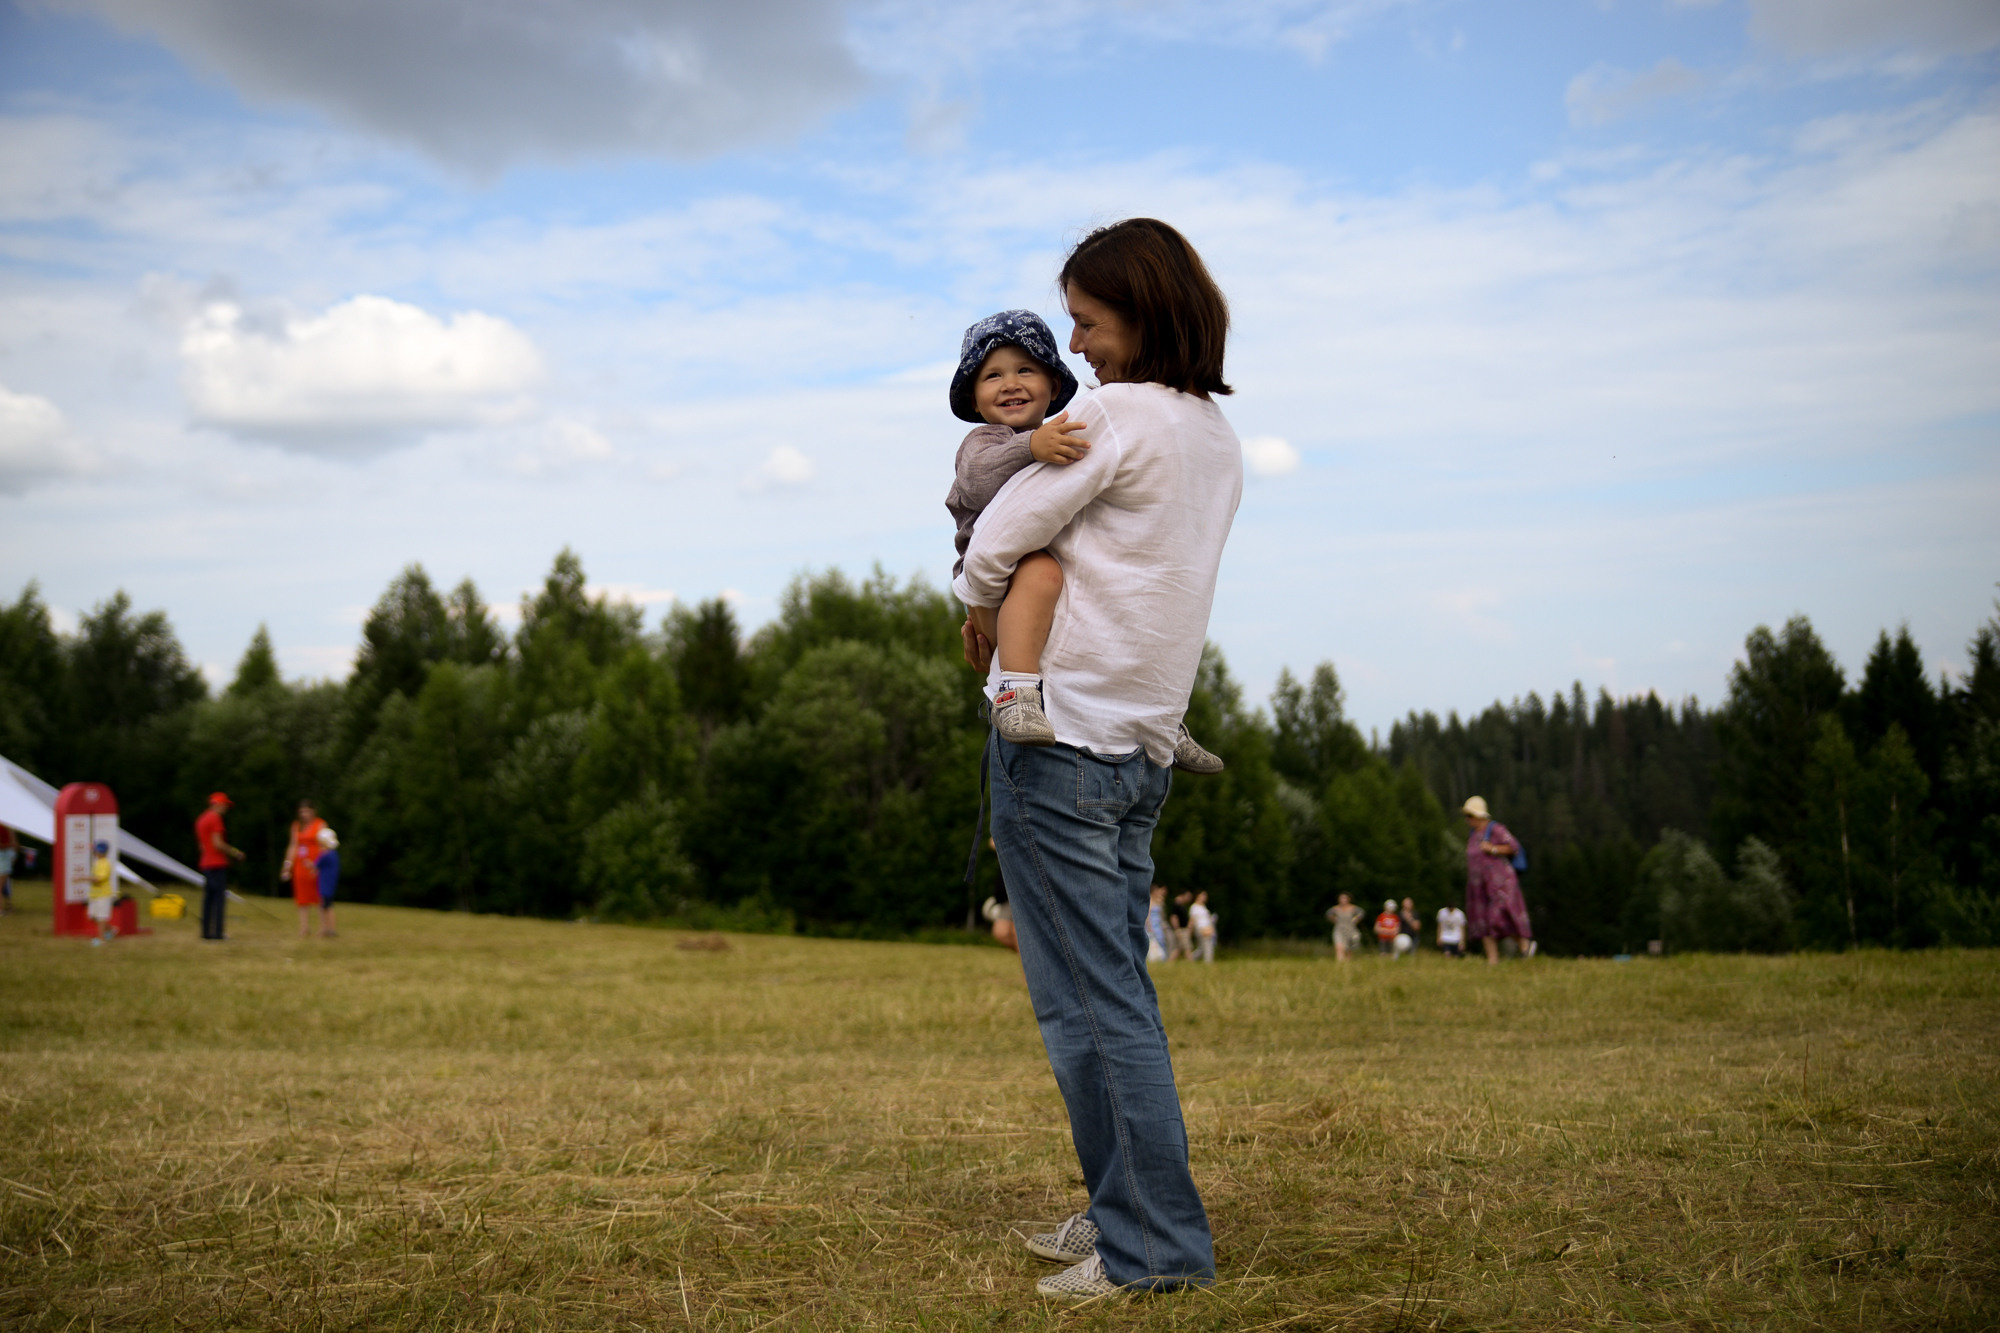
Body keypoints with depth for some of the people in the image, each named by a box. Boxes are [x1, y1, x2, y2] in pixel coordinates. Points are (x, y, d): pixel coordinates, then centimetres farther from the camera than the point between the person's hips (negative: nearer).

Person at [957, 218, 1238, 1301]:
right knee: (1117, 991, 15)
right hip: (1143, 742, 9)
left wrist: (977, 605, 11)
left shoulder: (1115, 415, -13)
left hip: (1062, 732, -9)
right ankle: (1127, 1213, 21)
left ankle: (1152, 1242, 0)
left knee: (1088, 999, -4)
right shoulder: (1218, 437, 13)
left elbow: (995, 544, -9)